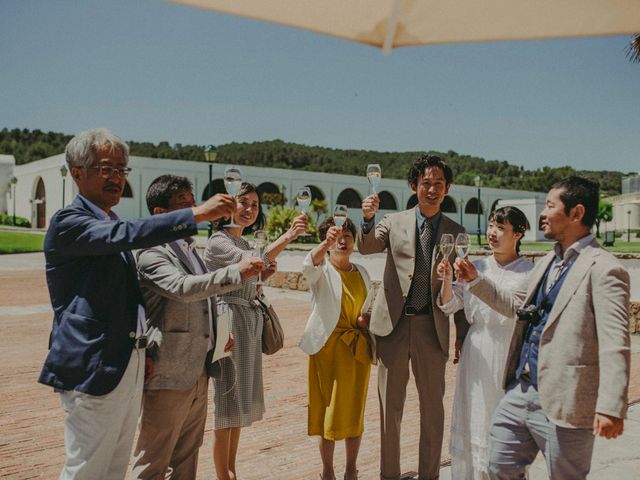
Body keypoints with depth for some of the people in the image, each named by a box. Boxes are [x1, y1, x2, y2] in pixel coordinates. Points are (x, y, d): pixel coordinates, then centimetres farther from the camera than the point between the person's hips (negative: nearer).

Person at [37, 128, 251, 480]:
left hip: (127, 366, 9)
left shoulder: (109, 225, 17)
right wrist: (197, 214, -33)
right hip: (94, 367, -9)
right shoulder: (68, 222, -10)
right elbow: (126, 235, -29)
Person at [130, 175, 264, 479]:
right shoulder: (151, 253, -14)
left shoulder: (190, 249, 15)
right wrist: (237, 273, -32)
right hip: (168, 377, -9)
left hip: (198, 372, 9)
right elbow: (184, 288, -29)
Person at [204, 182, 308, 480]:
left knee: (239, 403, 13)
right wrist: (287, 237, -39)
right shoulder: (218, 242, -10)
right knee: (227, 398, -3)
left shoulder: (243, 244, 16)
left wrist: (262, 276, 3)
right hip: (229, 323, -9)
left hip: (249, 324, 9)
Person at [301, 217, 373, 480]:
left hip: (358, 347, 4)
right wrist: (326, 243, -47)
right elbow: (309, 266, -28)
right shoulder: (322, 270, -3)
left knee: (354, 409, 8)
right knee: (330, 408, 0)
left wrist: (368, 318, -2)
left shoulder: (362, 272, 12)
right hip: (329, 347, -4)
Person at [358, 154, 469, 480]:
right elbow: (366, 247, -12)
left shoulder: (455, 232, 5)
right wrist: (368, 219, -32)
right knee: (390, 405, 10)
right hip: (394, 323, 0)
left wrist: (463, 333, 4)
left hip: (432, 327, 1)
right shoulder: (394, 222, 4)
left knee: (432, 406, 9)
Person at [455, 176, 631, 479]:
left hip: (562, 403, -8)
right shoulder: (547, 261, 13)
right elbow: (516, 304, 25)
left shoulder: (604, 269, -14)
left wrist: (611, 408, -28)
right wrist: (476, 280, 17)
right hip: (520, 392, 8)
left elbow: (614, 345, -21)